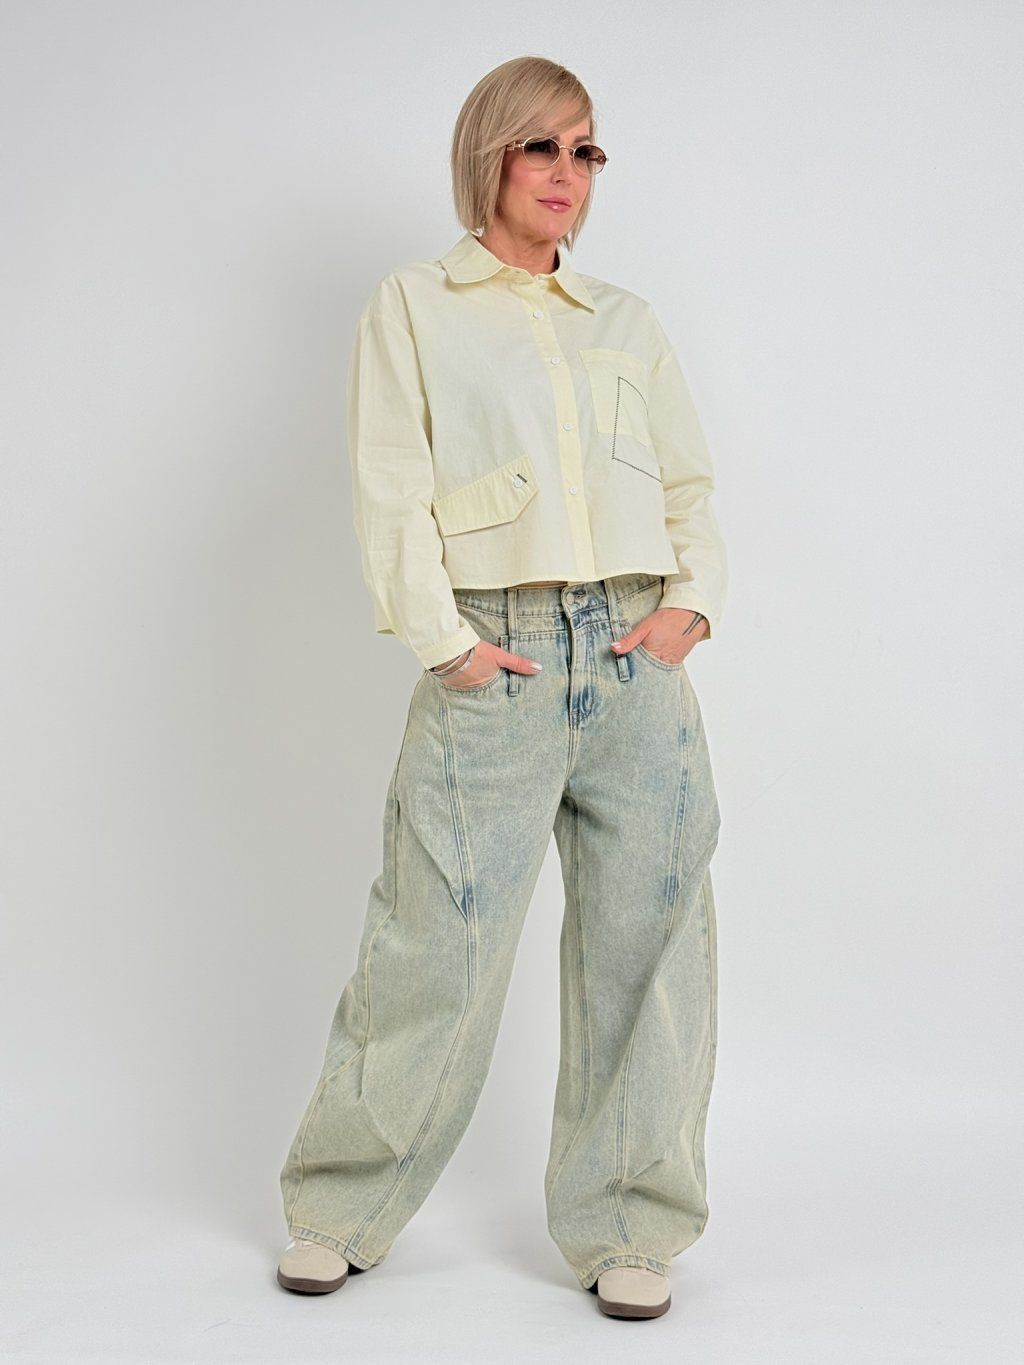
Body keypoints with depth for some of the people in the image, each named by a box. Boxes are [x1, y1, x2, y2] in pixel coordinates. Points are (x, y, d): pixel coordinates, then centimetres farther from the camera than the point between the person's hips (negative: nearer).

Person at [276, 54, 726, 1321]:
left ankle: (625, 1230, 18)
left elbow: (691, 481, 16)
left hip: (638, 660, 4)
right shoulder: (412, 305, 8)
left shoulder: (627, 323, 19)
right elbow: (391, 489, -1)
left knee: (646, 945, 4)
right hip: (495, 664, -4)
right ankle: (337, 1209, 18)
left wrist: (693, 600, -1)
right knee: (439, 949, -3)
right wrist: (444, 640, -10)